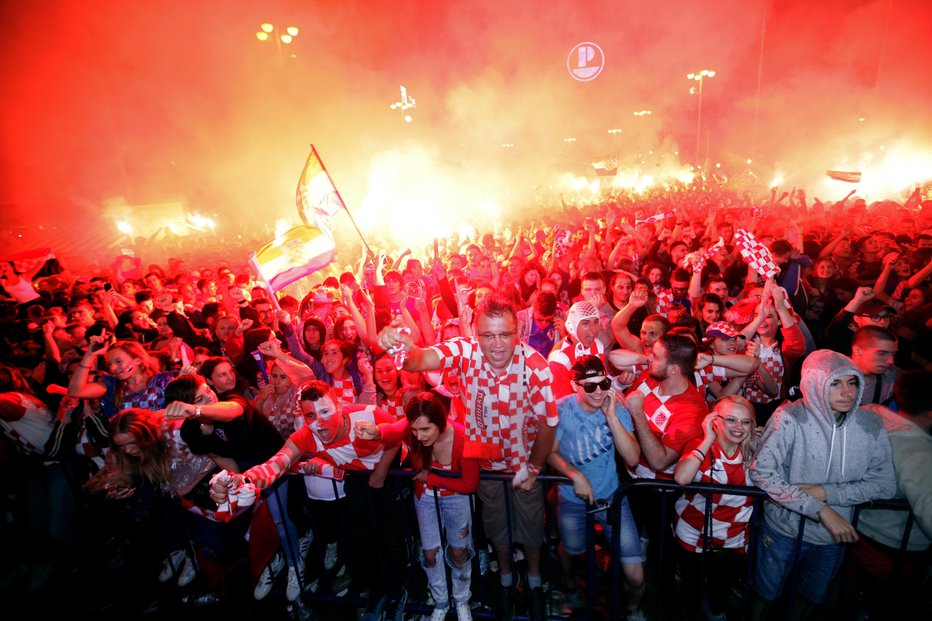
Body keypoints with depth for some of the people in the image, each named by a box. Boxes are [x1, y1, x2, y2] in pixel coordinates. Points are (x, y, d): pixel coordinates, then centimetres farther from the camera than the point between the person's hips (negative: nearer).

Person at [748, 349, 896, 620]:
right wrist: (822, 510, -29)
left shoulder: (870, 424, -11)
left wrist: (825, 492, -20)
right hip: (785, 529, -3)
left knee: (813, 596, 28)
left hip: (834, 535, 4)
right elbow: (761, 472, -28)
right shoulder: (790, 417, -23)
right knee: (766, 593, 18)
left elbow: (885, 483, -8)